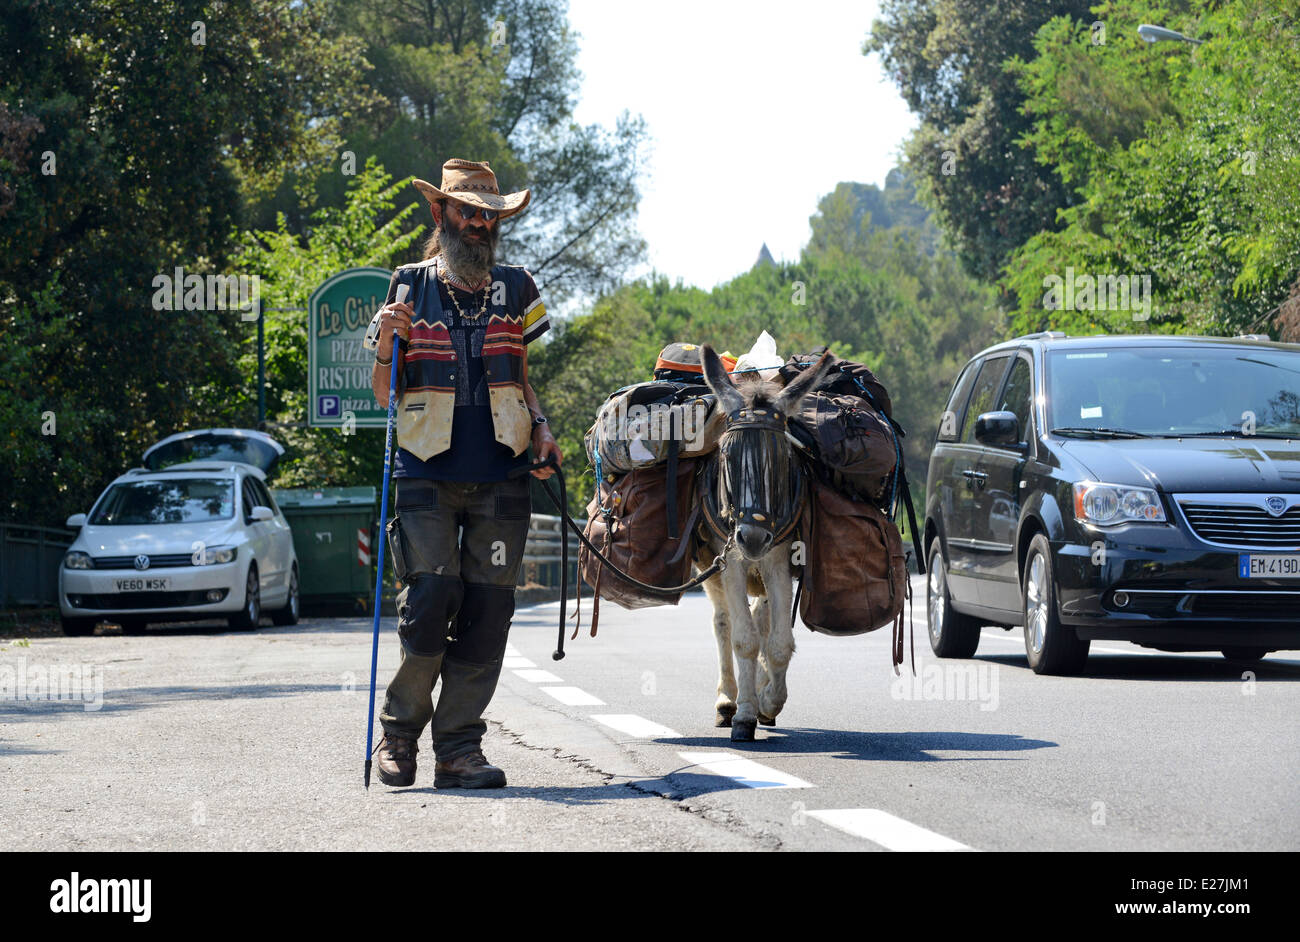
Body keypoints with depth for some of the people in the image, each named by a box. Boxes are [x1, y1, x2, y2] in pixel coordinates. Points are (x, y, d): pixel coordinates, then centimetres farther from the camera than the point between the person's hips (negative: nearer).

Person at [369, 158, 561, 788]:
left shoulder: (515, 290, 13)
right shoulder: (410, 288, 7)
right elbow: (385, 394, 9)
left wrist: (540, 431, 4)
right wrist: (388, 343, -10)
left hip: (499, 480, 3)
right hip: (427, 476, -2)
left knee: (485, 614, -2)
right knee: (430, 601, -14)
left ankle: (459, 749, 4)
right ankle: (400, 726, 7)